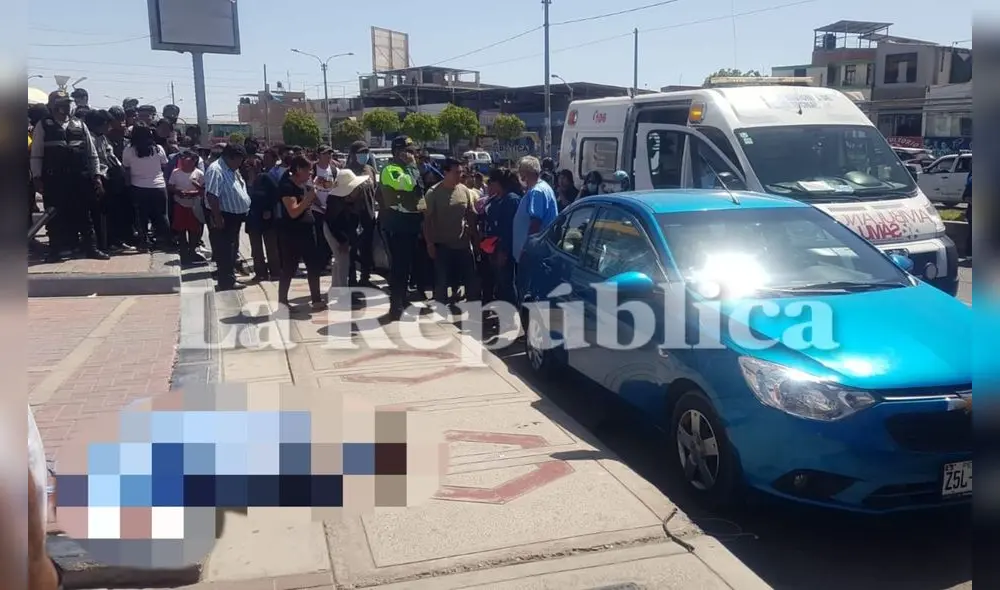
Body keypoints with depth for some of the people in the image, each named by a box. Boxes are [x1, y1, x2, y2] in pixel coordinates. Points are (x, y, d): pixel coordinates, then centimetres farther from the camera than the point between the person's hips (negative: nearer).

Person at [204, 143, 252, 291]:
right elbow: (212, 196, -25)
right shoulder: (216, 170, -19)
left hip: (234, 217, 10)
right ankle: (225, 283, 3)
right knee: (224, 252, -3)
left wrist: (243, 211, 15)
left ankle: (229, 281, 26)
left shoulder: (232, 170, 12)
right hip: (223, 218, -10)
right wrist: (217, 218, -27)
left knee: (231, 251, 17)